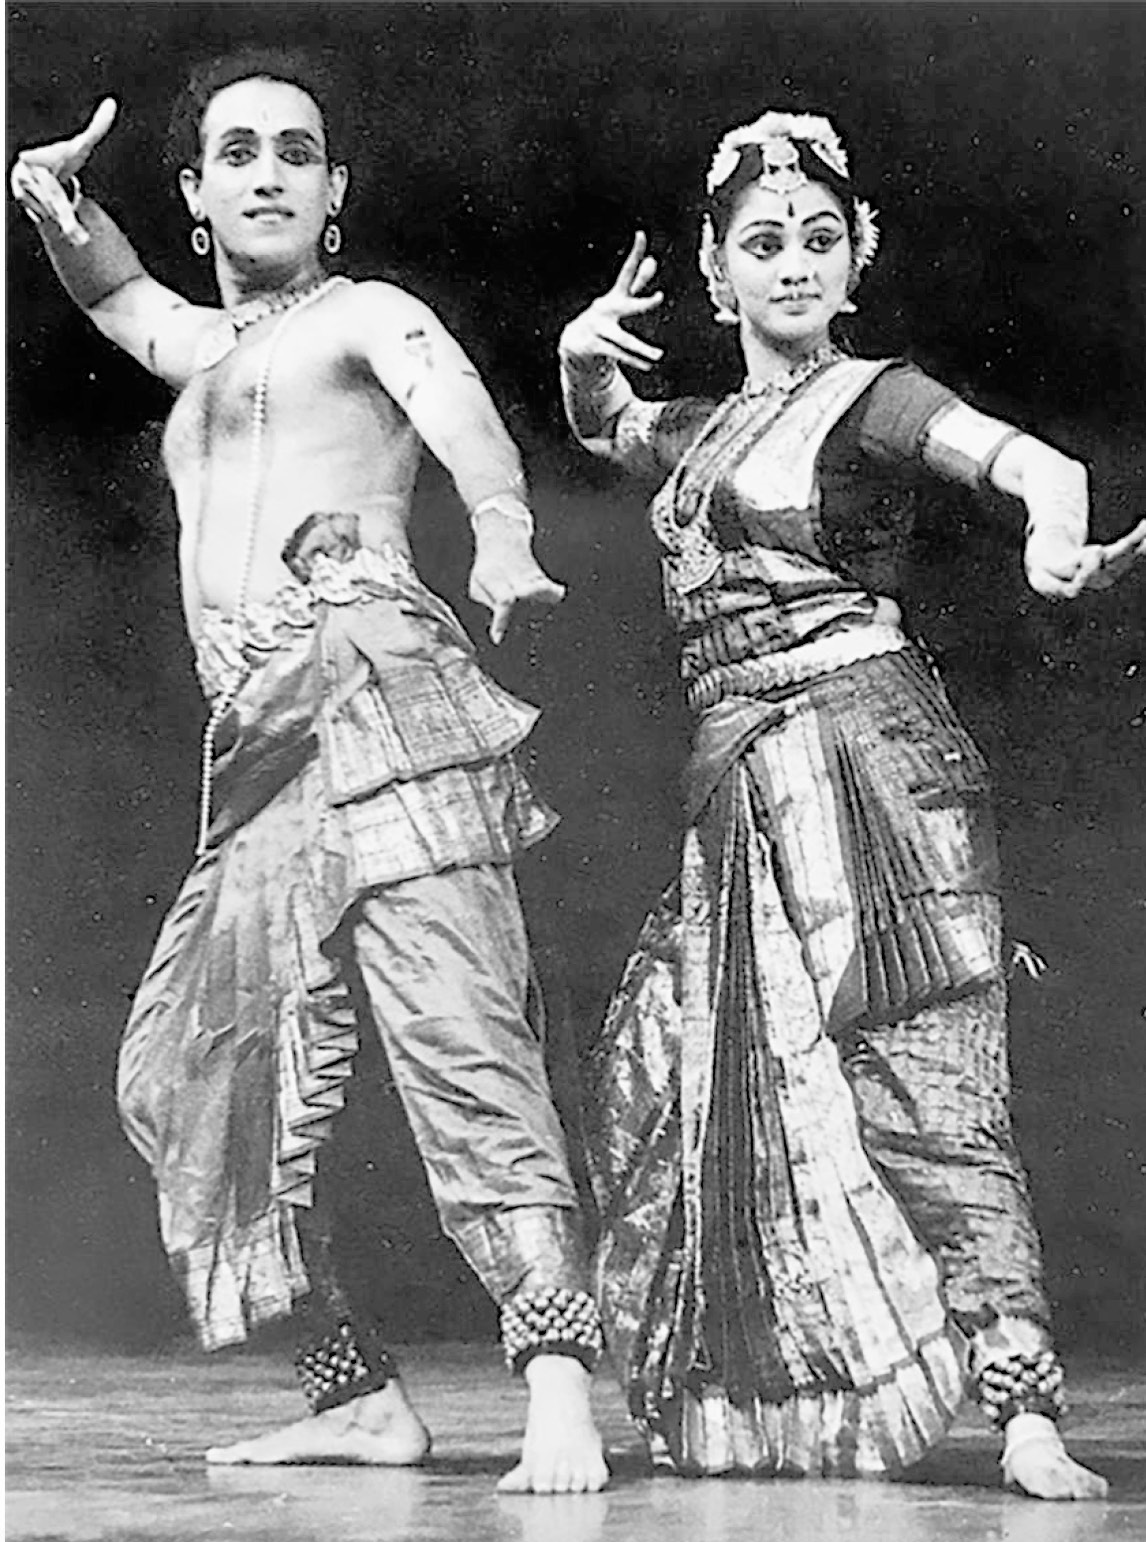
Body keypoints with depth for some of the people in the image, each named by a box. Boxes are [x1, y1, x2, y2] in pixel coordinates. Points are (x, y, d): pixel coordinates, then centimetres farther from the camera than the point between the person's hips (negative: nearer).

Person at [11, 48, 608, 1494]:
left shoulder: (365, 315, 9)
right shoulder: (211, 351, 30)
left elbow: (460, 408, -12)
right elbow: (116, 293, 48)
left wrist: (502, 534, -36)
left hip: (374, 688, -8)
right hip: (261, 751, 8)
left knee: (457, 1037, -20)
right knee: (192, 1070, 5)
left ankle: (560, 1400, -26)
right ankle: (359, 1394, 11)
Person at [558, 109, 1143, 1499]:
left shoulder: (870, 399, -2)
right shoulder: (711, 426, 19)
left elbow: (1032, 460, -19)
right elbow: (600, 431, 39)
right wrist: (583, 355, 15)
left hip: (865, 766, -7)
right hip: (741, 793, 8)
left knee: (922, 1087, -14)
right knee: (668, 1070, 7)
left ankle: (1024, 1415, -14)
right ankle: (741, 1409, 20)